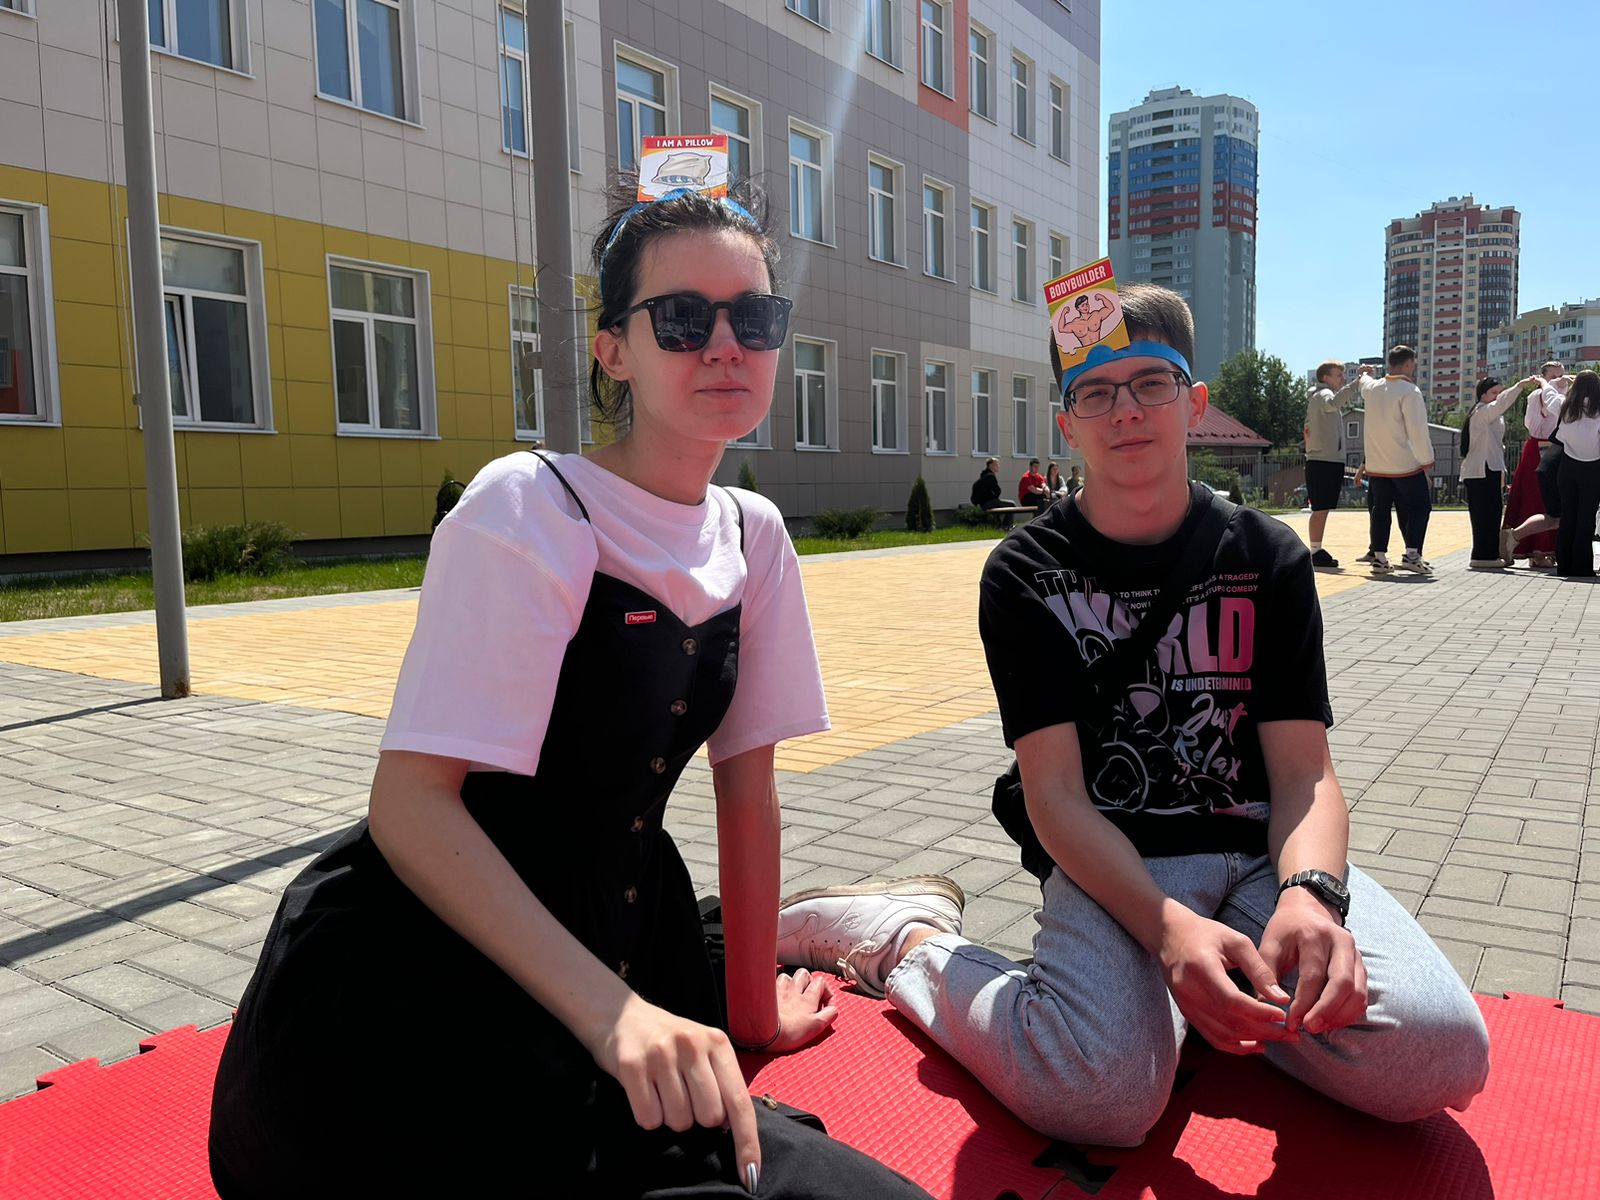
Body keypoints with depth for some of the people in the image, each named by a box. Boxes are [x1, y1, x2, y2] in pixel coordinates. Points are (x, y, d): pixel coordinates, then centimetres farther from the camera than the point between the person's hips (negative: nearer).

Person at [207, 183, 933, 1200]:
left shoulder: (753, 536, 4)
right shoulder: (529, 509, -15)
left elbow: (746, 784, 7)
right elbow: (411, 800, -21)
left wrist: (755, 1009, 11)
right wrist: (609, 1008, -31)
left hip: (608, 946, 8)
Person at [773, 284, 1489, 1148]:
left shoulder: (1269, 558, 4)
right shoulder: (1024, 576, -3)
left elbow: (1303, 772, -2)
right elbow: (1056, 793, -10)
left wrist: (1308, 892, -25)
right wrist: (1167, 925, -28)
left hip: (1258, 851, 4)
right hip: (1107, 863, -3)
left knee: (1438, 1054, -24)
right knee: (1093, 1089, -32)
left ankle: (1209, 999, 4)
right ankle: (906, 939, -4)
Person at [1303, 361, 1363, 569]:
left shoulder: (1317, 398, 23)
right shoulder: (1323, 394, -8)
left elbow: (1308, 429, 26)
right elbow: (1335, 401, -34)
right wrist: (1358, 382, -38)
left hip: (1330, 461, 10)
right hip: (1323, 461, -10)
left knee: (1323, 509, 11)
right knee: (1320, 509, -9)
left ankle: (1317, 551, 16)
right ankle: (1316, 553, -8)